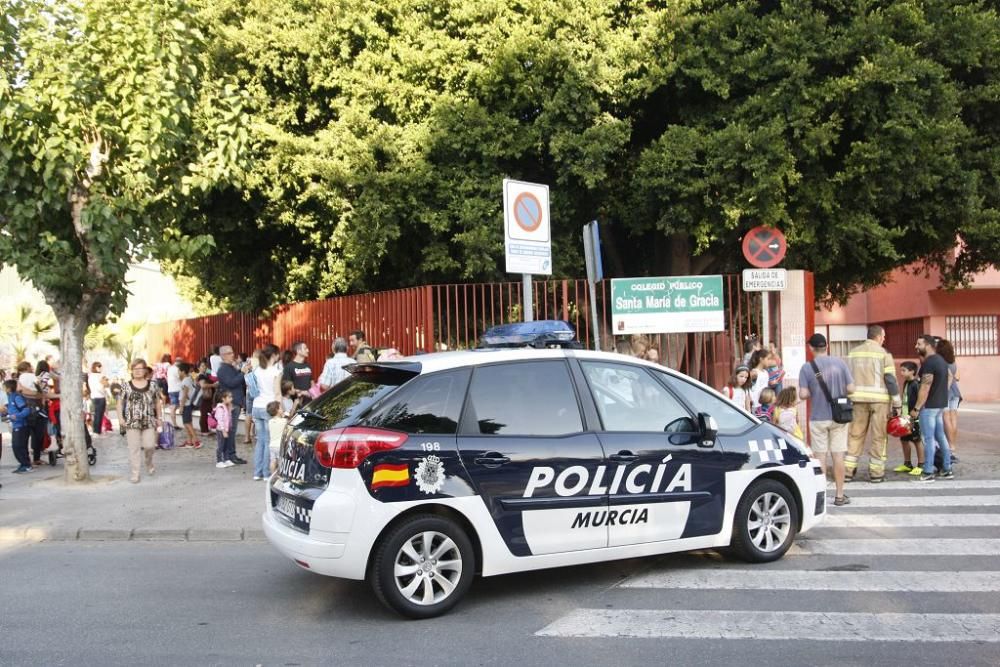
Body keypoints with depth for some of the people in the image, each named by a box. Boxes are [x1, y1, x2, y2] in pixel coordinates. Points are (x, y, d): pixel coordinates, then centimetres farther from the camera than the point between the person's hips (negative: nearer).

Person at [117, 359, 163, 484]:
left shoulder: (152, 386, 5)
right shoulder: (126, 386, 1)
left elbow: (157, 403, 13)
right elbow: (120, 403, 4)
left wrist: (159, 418, 10)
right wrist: (120, 418, -7)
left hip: (149, 421, 1)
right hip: (132, 422, -1)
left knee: (150, 445, -4)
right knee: (134, 448, -1)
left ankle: (149, 463, 28)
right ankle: (135, 473, 7)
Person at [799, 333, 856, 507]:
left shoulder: (807, 368, -9)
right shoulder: (840, 363, -4)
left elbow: (803, 394, -14)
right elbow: (850, 389, -4)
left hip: (818, 418, -2)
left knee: (820, 457, 6)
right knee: (838, 456, 8)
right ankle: (840, 495, 14)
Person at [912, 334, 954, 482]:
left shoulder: (929, 363, -18)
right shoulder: (941, 360, 13)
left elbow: (925, 388, -21)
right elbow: (946, 380, 18)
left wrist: (916, 408, -18)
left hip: (929, 406, -10)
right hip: (941, 404, 10)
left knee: (928, 439, -6)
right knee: (941, 436, 14)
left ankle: (928, 473, -4)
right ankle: (946, 470, 19)